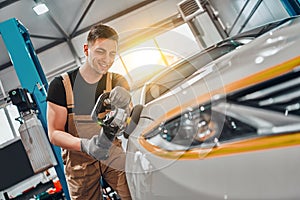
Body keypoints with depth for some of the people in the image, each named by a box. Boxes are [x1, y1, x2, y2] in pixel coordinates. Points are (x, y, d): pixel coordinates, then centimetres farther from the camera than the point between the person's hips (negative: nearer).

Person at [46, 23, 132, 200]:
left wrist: (125, 101, -38)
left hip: (112, 151, 2)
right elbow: (54, 133, -10)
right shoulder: (61, 85, -9)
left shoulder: (117, 81, 0)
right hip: (78, 157, -1)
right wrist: (84, 144, -30)